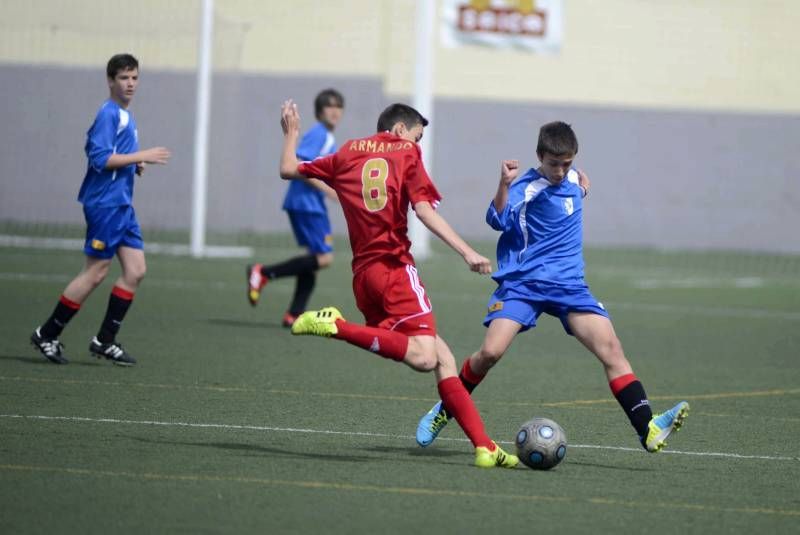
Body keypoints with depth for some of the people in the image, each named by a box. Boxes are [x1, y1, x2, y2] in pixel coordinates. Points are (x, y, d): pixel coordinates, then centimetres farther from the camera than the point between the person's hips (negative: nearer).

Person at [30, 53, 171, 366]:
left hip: (122, 205, 9)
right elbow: (100, 158, -22)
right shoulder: (108, 114, -13)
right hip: (105, 203, -9)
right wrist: (142, 156, -20)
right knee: (95, 273, -5)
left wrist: (136, 165, 7)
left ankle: (105, 340, 9)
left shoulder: (125, 116, 16)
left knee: (135, 271, 4)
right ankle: (47, 335, 4)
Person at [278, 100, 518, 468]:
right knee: (425, 357, -22)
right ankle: (338, 327, -24)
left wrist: (291, 132, 45)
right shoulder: (406, 153, 6)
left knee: (442, 358, 6)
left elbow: (289, 170, 27)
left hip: (362, 273, 7)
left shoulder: (348, 155, 18)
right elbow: (424, 209, -7)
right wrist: (466, 252, -12)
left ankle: (483, 446, -4)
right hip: (394, 267, -7)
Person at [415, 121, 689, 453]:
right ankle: (444, 411, 7)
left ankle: (648, 429, -18)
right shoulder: (528, 188, -10)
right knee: (490, 352, -19)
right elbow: (498, 220, -29)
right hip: (523, 284, -5)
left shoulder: (570, 178, 11)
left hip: (568, 285, 5)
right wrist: (504, 185, -42)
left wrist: (581, 187, 18)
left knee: (611, 348, -13)